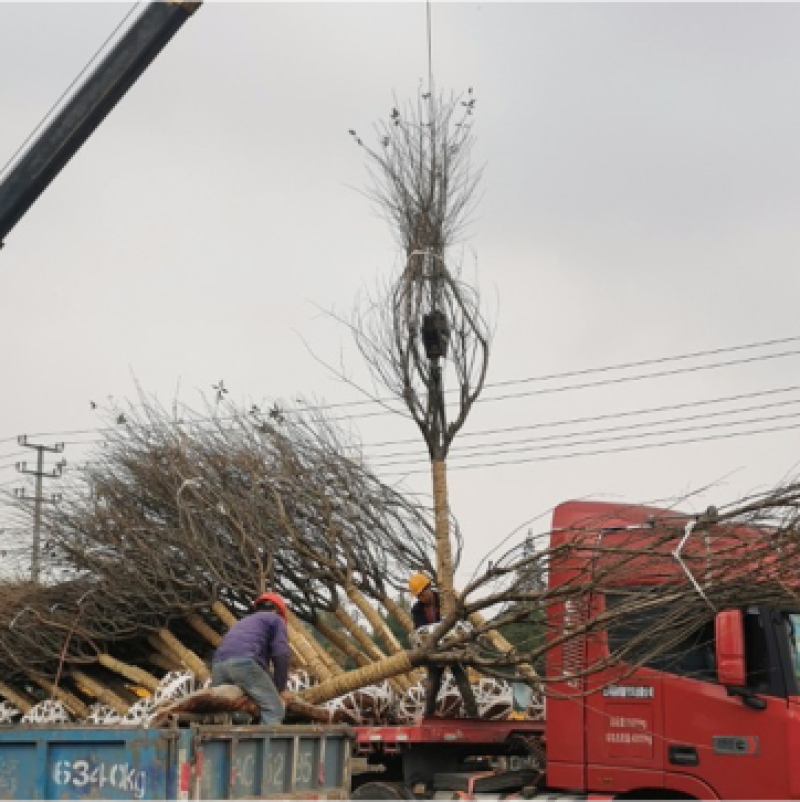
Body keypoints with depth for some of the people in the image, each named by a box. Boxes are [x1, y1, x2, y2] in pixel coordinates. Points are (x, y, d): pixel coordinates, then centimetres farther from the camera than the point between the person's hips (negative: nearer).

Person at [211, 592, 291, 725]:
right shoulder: (275, 619, 23)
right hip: (245, 663, -7)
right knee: (274, 710, -9)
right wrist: (280, 688, 14)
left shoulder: (242, 623, 42)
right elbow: (281, 654, 6)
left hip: (218, 666, 7)